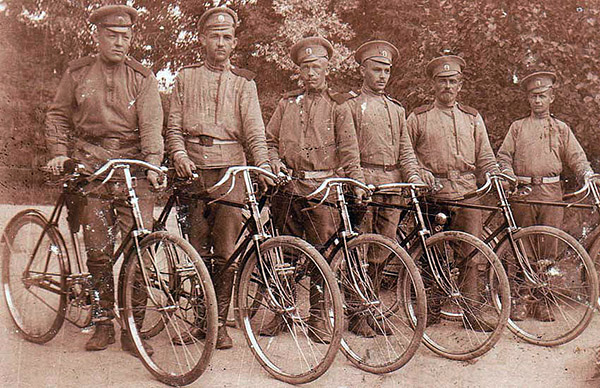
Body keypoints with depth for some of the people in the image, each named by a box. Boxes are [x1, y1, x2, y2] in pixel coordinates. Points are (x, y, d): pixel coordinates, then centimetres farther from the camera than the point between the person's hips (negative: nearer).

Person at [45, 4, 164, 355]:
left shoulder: (142, 77, 6)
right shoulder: (77, 73, 11)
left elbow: (151, 124, -4)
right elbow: (58, 115, 19)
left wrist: (152, 163, -19)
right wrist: (59, 152, 4)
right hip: (91, 165, 1)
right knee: (98, 248, 1)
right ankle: (104, 323, 16)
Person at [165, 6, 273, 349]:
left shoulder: (244, 82, 12)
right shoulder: (186, 78, 14)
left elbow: (255, 129, 1)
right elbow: (174, 126, 10)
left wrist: (264, 163, -16)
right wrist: (180, 155, -10)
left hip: (231, 171, -1)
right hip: (193, 170, 1)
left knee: (226, 253, -1)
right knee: (196, 251, 2)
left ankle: (220, 323, 10)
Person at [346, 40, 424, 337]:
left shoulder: (397, 109, 21)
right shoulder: (351, 106, 6)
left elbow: (405, 150, 18)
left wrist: (414, 176, 2)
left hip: (392, 185, 5)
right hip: (363, 183, -5)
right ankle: (356, 315, 4)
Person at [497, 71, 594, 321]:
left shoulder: (561, 129, 18)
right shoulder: (518, 127, 16)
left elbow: (576, 157, 11)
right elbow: (504, 156, 10)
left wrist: (587, 174, -8)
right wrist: (509, 175, -9)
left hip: (552, 192, 1)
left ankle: (542, 301, 8)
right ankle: (516, 299, 6)